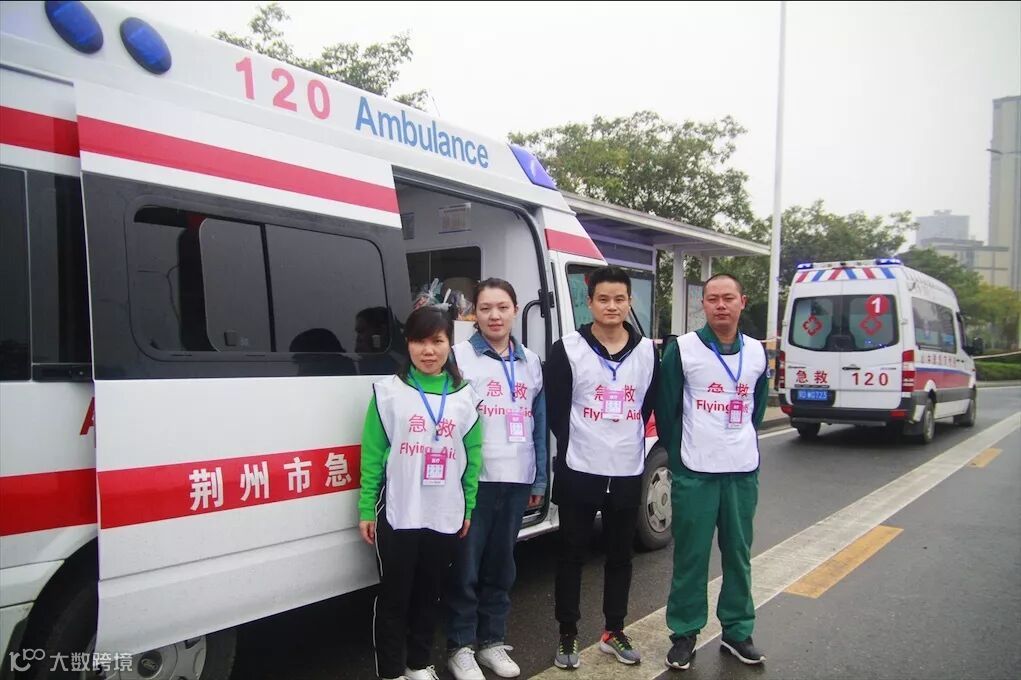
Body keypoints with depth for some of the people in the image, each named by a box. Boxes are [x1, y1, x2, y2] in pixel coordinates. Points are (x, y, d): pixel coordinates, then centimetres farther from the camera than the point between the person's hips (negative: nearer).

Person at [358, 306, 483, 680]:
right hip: (398, 515, -3)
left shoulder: (465, 395, 3)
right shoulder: (388, 391, -4)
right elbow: (372, 453, -3)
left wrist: (469, 508, 7)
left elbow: (473, 453, 8)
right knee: (394, 595, 7)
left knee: (429, 593, 17)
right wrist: (366, 509, -4)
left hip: (446, 516, 3)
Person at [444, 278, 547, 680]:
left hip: (517, 479, 5)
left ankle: (492, 641, 28)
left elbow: (539, 422, 14)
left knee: (501, 565, 15)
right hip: (474, 478, -4)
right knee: (466, 567, 3)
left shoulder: (530, 362, 12)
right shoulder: (459, 355, -3)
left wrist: (540, 479, 11)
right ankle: (460, 647, 18)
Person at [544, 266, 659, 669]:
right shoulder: (568, 349, -6)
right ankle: (568, 636, 21)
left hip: (628, 473, 3)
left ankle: (614, 632, 30)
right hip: (578, 472, -3)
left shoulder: (648, 352, 4)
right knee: (571, 554, 6)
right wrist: (575, 447, 1)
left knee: (620, 555, 14)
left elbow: (650, 405, 13)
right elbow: (554, 410, -3)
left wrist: (630, 440, 9)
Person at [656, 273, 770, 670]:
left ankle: (737, 630, 27)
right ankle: (684, 633, 17)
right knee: (691, 556, 3)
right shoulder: (682, 349, -5)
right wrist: (678, 456, 2)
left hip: (744, 471, 4)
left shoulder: (757, 352, 7)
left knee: (738, 553, 12)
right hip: (694, 472, -3)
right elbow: (666, 408, -1)